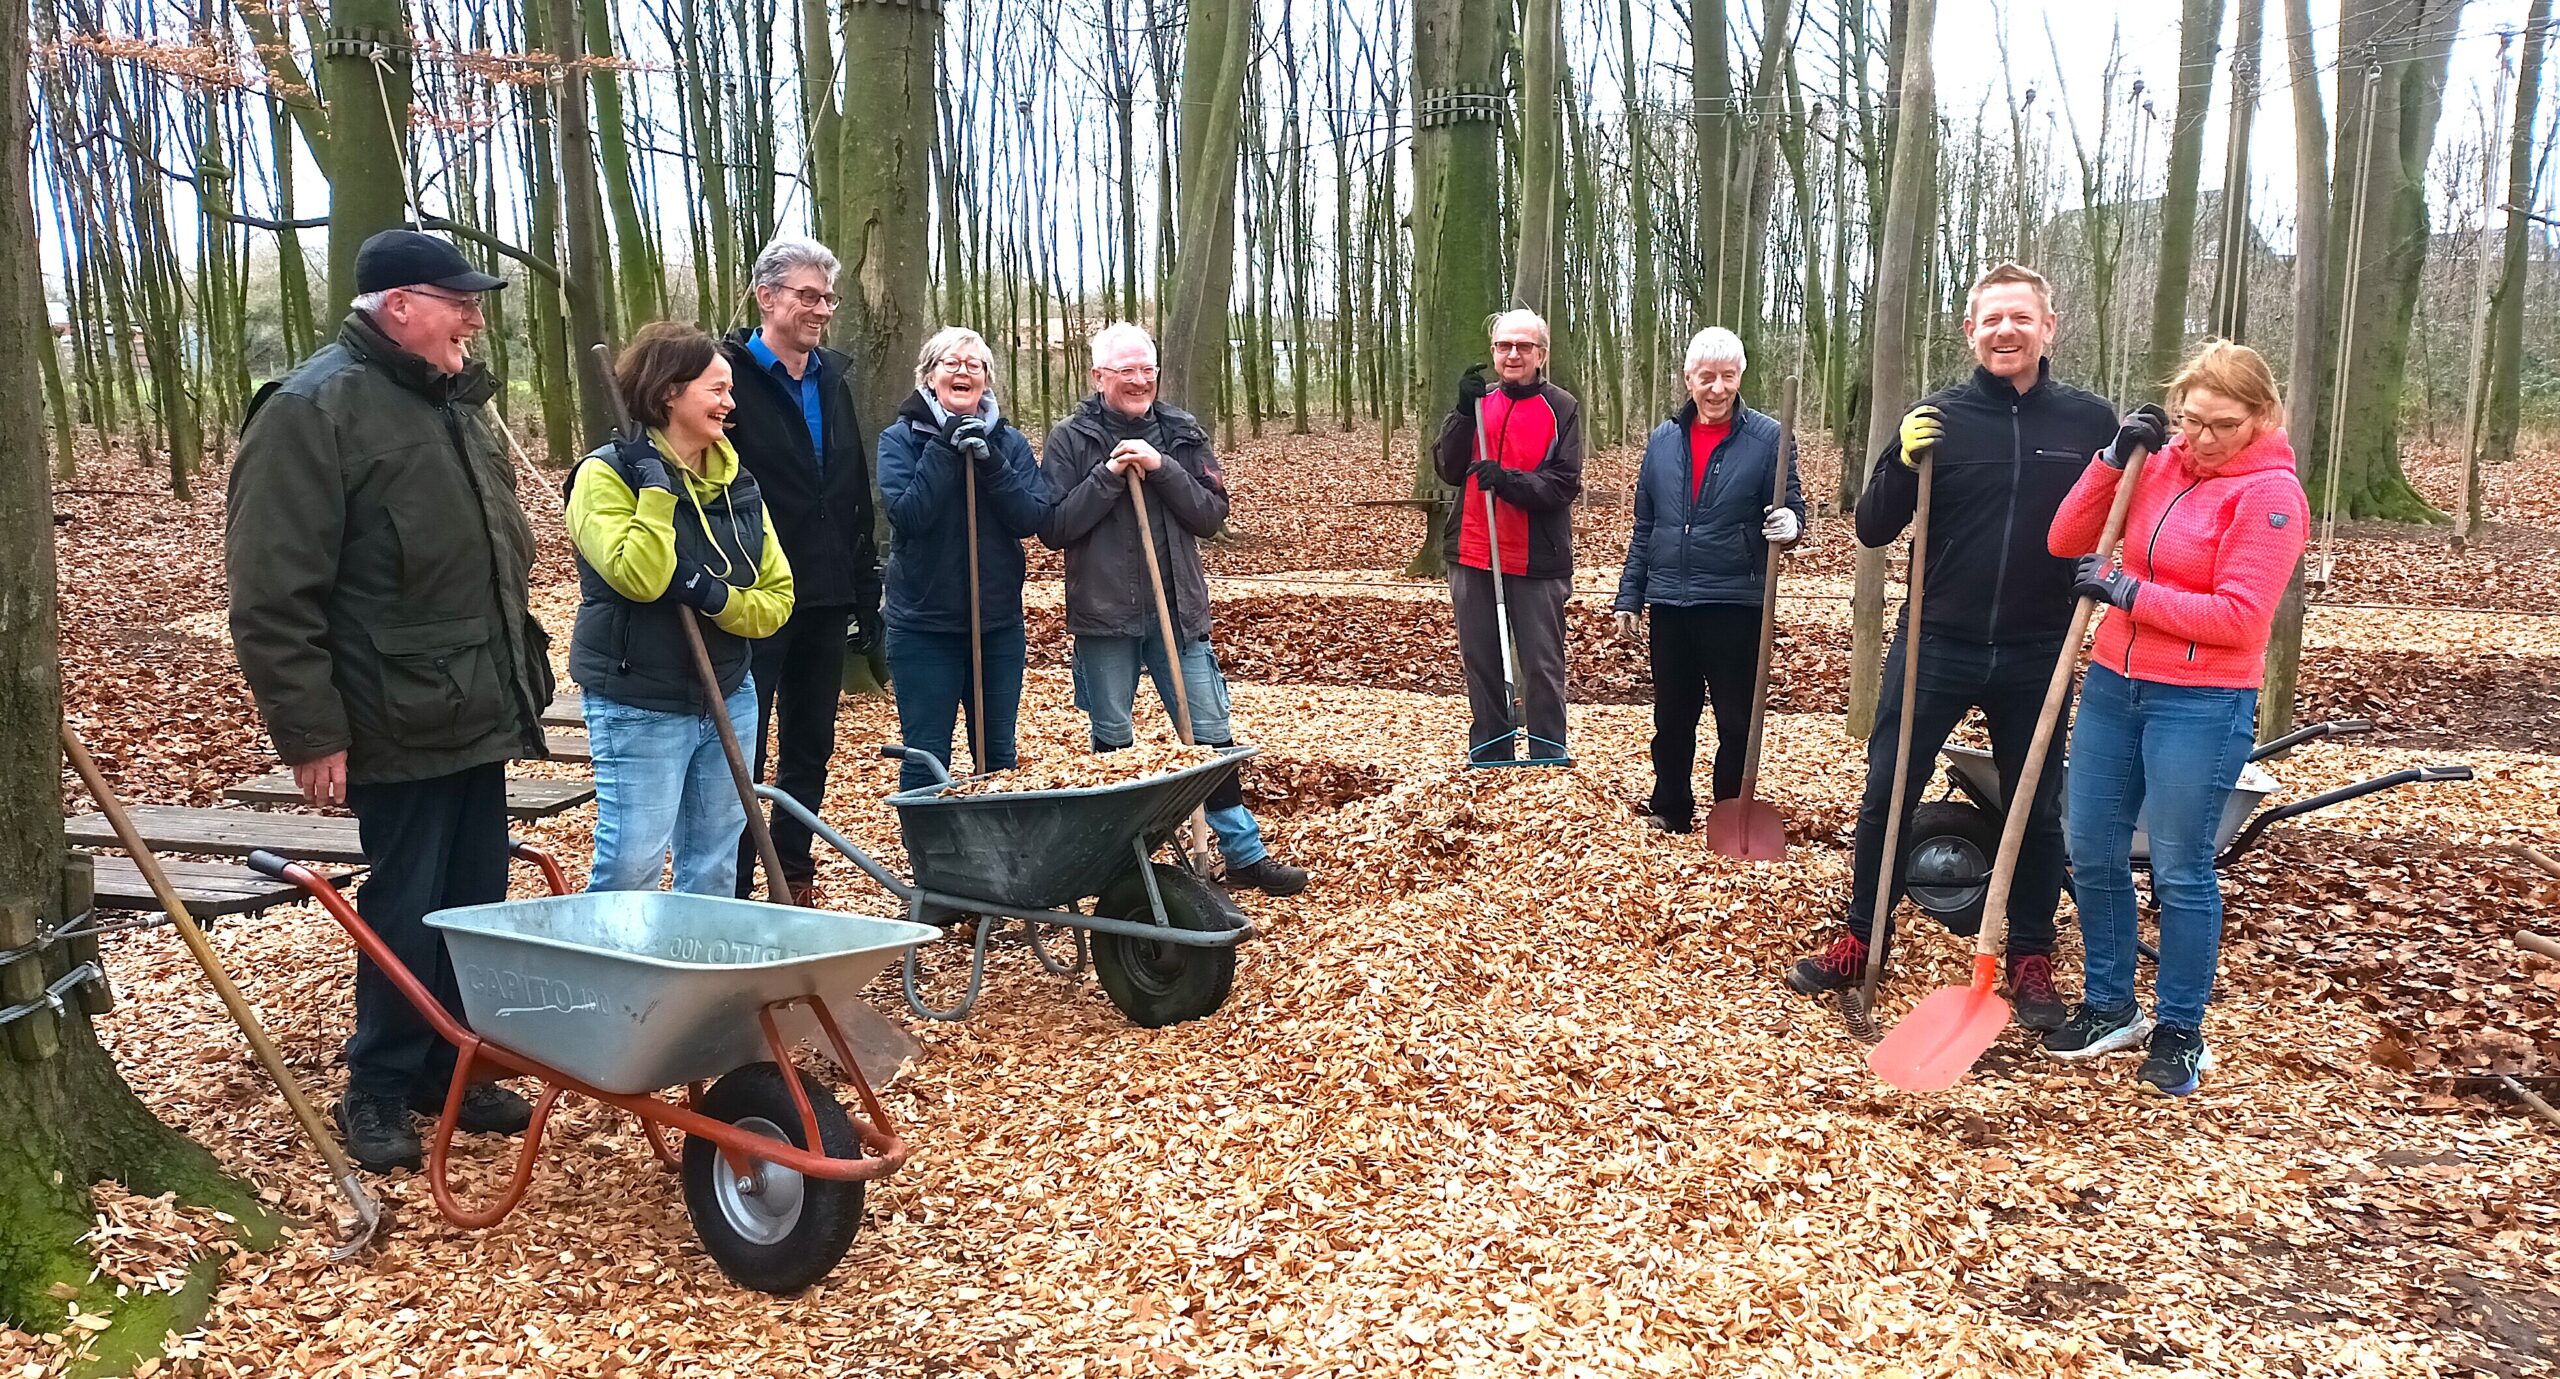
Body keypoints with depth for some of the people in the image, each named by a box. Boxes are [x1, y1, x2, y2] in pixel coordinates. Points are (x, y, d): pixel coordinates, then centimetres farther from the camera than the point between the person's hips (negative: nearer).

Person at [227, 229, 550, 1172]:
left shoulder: (452, 403, 16)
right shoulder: (312, 411, -12)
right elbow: (274, 597, -16)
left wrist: (519, 676, 22)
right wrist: (311, 733, -17)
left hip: (480, 714, 8)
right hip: (401, 727, -8)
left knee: (475, 906, 13)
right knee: (408, 910, 1)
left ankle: (451, 1071, 27)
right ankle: (378, 1090, 19)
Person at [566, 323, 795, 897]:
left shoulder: (738, 483, 9)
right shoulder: (607, 474, -8)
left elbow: (777, 597, 4)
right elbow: (638, 578, -23)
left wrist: (719, 599, -15)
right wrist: (658, 489, -21)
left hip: (728, 697, 6)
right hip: (639, 708, -6)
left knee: (716, 864, 13)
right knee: (632, 867, -4)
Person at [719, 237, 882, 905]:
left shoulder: (833, 377, 13)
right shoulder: (730, 374, -8)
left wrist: (865, 590, 13)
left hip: (824, 599, 7)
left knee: (810, 750, 14)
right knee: (743, 756, -1)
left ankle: (794, 884, 26)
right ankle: (731, 893, 8)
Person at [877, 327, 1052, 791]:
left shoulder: (1010, 442, 5)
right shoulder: (900, 438, -2)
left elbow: (1033, 519, -7)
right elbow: (907, 514, -17)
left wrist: (990, 462, -18)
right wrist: (946, 449, -18)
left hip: (998, 621, 3)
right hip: (923, 624, -3)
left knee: (1000, 757, 13)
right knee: (926, 760, 2)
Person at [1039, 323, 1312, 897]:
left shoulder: (1182, 433, 6)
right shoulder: (1071, 439, 0)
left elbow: (1212, 514, -1)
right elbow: (1054, 527, -7)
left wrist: (1162, 469, -14)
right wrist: (1108, 475, -16)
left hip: (1178, 608, 2)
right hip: (1103, 613, -2)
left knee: (1210, 735, 4)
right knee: (1112, 743, 7)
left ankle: (1243, 851, 11)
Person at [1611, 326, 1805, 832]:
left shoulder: (1767, 438, -4)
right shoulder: (1663, 440, 8)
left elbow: (1790, 508, -2)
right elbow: (1644, 528, 12)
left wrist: (1789, 524, -26)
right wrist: (1629, 597, 9)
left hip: (1735, 604, -3)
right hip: (1669, 602, 4)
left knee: (1737, 722, 4)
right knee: (1672, 717, 14)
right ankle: (1670, 810, 28)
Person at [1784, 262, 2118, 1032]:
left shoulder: (2089, 420, 0)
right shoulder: (1938, 417, -2)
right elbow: (1874, 530, -2)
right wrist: (1903, 462, -20)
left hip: (2036, 656, 0)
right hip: (1937, 644, 0)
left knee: (2036, 811, 9)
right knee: (1886, 794, 4)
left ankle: (2032, 961, 25)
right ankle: (1862, 942, 20)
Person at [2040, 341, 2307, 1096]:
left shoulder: (2270, 493, -10)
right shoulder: (2158, 466, 7)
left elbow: (2237, 617, -17)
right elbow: (2065, 543, 5)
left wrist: (2126, 592, -13)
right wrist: (2113, 460, -5)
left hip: (2201, 706, -6)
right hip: (2113, 685, 6)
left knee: (2180, 871, 2)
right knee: (2093, 855, 11)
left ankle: (2179, 1033, 17)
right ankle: (2109, 1007, 27)